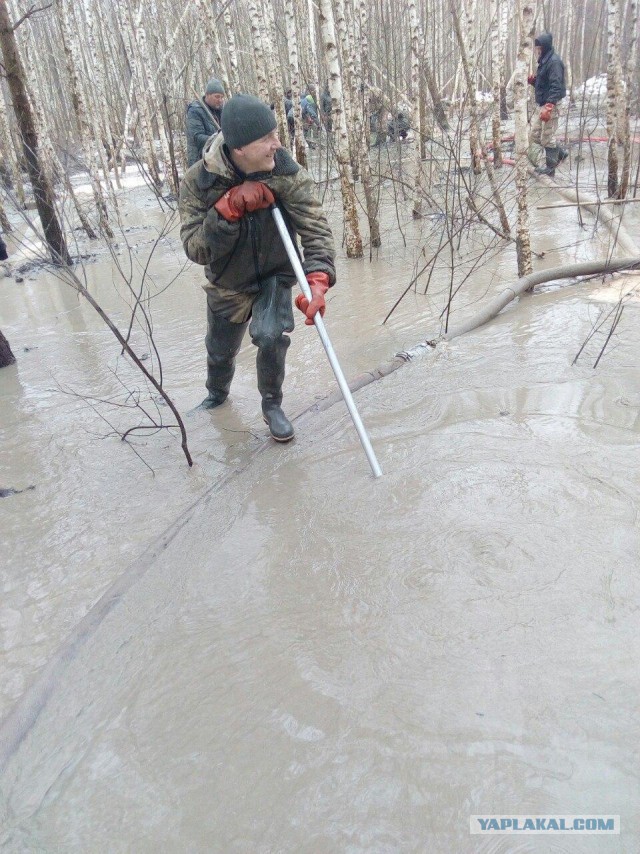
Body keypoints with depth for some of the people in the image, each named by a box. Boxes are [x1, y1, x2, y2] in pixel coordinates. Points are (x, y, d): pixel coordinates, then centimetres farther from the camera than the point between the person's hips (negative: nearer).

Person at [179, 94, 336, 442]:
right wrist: (230, 207, -37)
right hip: (227, 285, 1)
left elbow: (316, 229, -31)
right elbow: (196, 250, -24)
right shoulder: (199, 182, -22)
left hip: (275, 276, -1)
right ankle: (216, 395, 56)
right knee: (220, 351, 19)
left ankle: (272, 404, 2)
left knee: (270, 335, -28)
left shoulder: (288, 175, -23)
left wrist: (317, 281, -48)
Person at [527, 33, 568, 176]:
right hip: (541, 105, 10)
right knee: (535, 135, 14)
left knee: (547, 137, -4)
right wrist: (533, 80, 4)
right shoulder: (543, 61, 15)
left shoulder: (554, 62, -15)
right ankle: (559, 153, 27)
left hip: (550, 106, -10)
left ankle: (550, 168, 7)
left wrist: (548, 107, -31)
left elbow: (556, 87, -23)